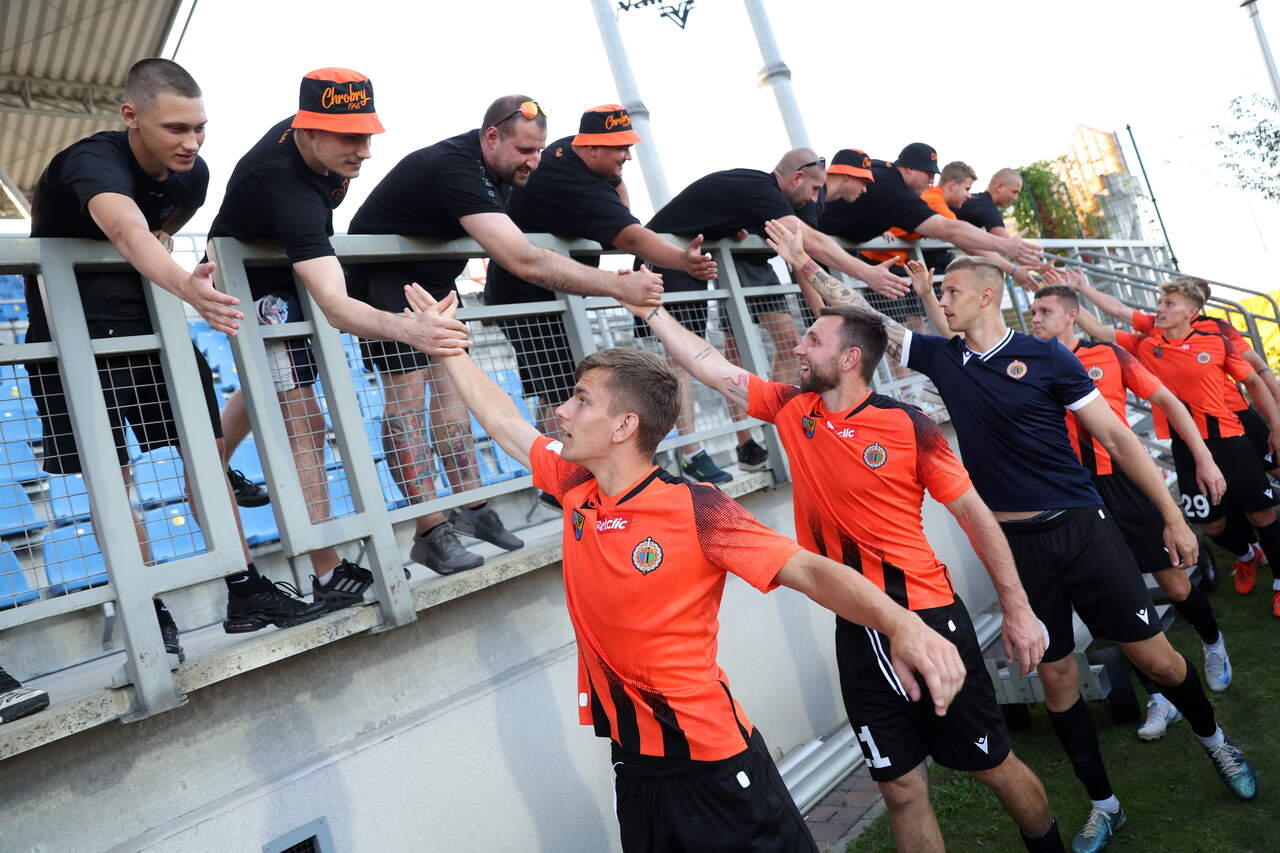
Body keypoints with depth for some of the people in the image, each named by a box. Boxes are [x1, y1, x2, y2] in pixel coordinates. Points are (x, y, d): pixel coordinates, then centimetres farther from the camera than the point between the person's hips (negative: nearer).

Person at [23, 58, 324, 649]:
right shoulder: (91, 163, -26)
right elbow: (128, 232, -51)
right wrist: (184, 285, -68)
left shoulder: (193, 173, -6)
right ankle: (149, 613, 9)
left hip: (146, 315, 6)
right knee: (110, 474, -4)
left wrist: (159, 238, -3)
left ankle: (245, 592, 10)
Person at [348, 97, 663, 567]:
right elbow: (525, 263, -43)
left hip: (433, 274, 9)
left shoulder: (494, 166, -4)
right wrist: (621, 286, -43)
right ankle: (431, 534, -15)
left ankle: (471, 508, 6)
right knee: (408, 388, -15)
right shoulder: (455, 168, -33)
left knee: (450, 382, 2)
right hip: (382, 276, -8)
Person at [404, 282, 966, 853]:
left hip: (712, 760, -6)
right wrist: (449, 343, 19)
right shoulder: (575, 487, -2)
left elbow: (809, 571, -27)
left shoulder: (695, 508, -19)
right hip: (633, 761, 6)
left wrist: (900, 623, -43)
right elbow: (503, 421, 11)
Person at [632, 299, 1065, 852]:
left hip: (927, 617, -3)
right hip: (857, 633, 4)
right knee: (900, 787, 12)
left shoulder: (908, 426, -11)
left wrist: (1016, 608, -2)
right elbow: (708, 365, 5)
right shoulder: (794, 410, 1)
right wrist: (651, 310, 6)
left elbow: (974, 515, -4)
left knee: (994, 766, 14)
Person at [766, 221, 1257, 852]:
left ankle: (1213, 738, 38)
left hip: (1080, 529, -2)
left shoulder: (1045, 357, -5)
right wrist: (803, 262, -1)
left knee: (1154, 657, 5)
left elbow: (1115, 437, -2)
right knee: (1055, 674, 9)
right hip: (1014, 542, 3)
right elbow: (863, 315, 4)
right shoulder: (941, 357, 4)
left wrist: (1172, 517, -2)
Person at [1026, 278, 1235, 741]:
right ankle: (1160, 697, 19)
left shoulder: (1108, 355, 1)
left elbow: (1166, 401, 4)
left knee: (1176, 584, 8)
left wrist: (1204, 459, 0)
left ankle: (1213, 643, 42)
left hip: (1128, 482, -1)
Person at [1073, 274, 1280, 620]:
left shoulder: (1217, 343, -5)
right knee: (1211, 524, 9)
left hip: (1229, 439, -2)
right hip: (1187, 448, 2)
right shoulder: (1145, 344, 0)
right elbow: (1097, 329, -1)